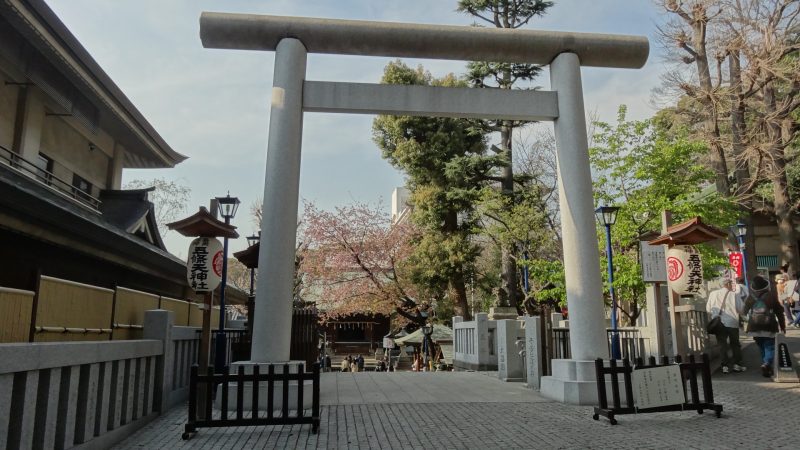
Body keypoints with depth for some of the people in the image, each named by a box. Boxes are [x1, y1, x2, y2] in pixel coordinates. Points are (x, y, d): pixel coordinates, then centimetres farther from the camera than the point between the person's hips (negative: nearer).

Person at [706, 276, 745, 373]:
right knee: (735, 344, 14)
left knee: (722, 345, 6)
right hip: (732, 323, -1)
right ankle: (737, 364, 16)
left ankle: (725, 366, 3)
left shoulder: (712, 294, -2)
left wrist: (711, 320, 15)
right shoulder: (734, 295, -8)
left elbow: (708, 309, 2)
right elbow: (742, 308, -8)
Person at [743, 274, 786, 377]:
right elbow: (779, 312, -1)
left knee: (762, 348, 17)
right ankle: (766, 364, -22)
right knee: (770, 348, 0)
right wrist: (782, 326, 8)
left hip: (755, 328, 3)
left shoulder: (751, 298, 3)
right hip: (769, 327, -3)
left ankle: (766, 366, 21)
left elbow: (744, 312, 15)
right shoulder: (771, 296, -5)